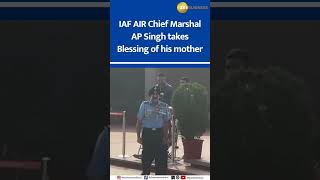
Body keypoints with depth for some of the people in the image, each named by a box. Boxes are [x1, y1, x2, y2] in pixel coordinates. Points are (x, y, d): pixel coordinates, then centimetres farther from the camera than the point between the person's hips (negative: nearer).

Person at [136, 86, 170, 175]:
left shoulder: (164, 106, 4)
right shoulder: (144, 105, 1)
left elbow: (166, 123, 7)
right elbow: (139, 121, 3)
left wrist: (165, 137, 0)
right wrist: (138, 136, -1)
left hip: (159, 133, 1)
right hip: (147, 132, -1)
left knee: (161, 158, 2)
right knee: (146, 157, 6)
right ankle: (145, 174, 20)